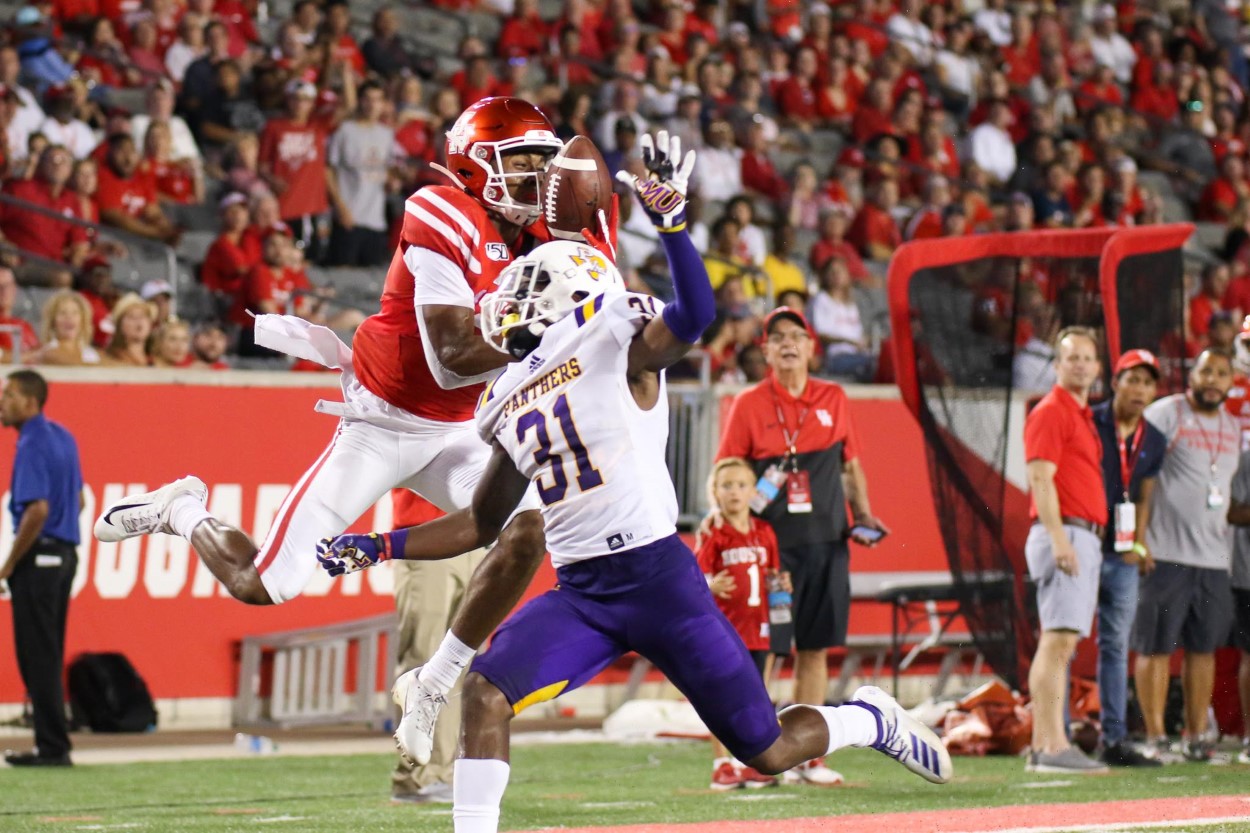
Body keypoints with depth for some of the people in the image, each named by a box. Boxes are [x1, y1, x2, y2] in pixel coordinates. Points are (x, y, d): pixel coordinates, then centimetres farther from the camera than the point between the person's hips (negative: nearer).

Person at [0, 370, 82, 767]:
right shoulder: (62, 437, 12)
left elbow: (38, 510, -24)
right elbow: (79, 500, 19)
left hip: (38, 558, -9)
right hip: (65, 555, 9)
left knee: (37, 658, -5)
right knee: (49, 656, 13)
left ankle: (52, 746, -4)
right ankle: (54, 744, 14)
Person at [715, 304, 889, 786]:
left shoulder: (834, 400, 10)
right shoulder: (749, 404, 1)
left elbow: (851, 466, 18)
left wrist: (863, 514, 5)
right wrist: (722, 514, -14)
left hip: (826, 542, 3)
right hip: (769, 541, -3)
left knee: (815, 648, 5)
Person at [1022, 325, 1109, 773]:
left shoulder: (1083, 416, 22)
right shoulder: (1050, 412, -7)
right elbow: (1041, 478, -16)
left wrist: (1090, 539, 17)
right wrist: (1059, 539, -24)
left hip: (1086, 538, 10)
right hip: (1064, 534, -10)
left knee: (1061, 642, 8)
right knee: (1059, 638, -15)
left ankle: (1042, 746, 8)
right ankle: (1053, 747, -21)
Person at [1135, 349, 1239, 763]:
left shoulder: (1233, 427, 16)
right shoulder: (1165, 414, -5)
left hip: (1214, 557, 6)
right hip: (1166, 554, -6)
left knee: (1203, 647, 7)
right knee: (1156, 646, -3)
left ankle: (1195, 736, 13)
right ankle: (1155, 736, 0)